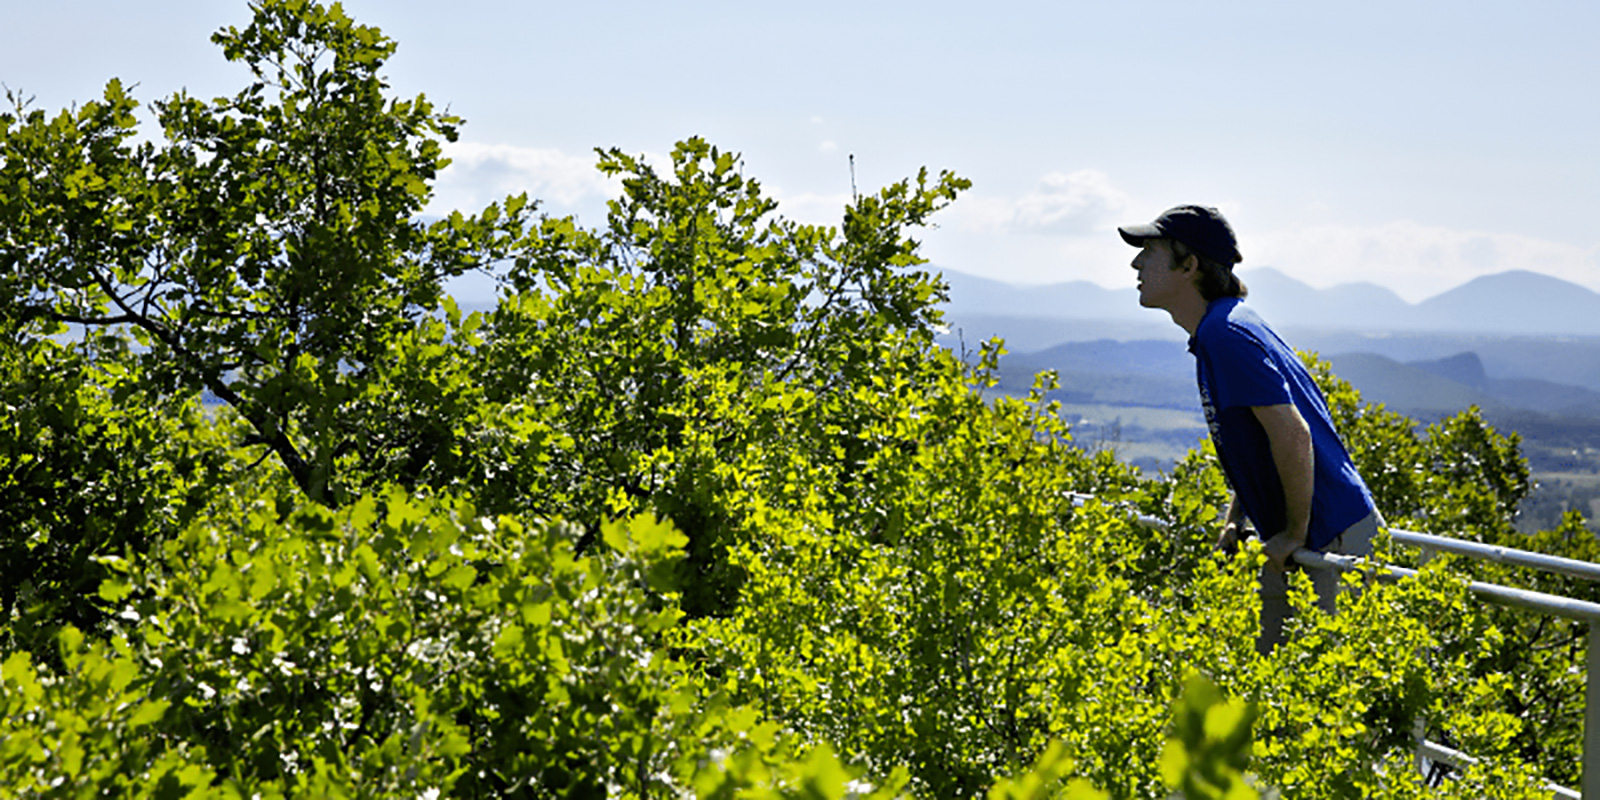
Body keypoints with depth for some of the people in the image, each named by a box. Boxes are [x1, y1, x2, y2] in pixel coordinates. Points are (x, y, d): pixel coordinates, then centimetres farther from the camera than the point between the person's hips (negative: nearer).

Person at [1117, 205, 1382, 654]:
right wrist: (1234, 519, 15)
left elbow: (1292, 436, -26)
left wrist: (1295, 534, -17)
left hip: (1334, 540, -10)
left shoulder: (1225, 336, -20)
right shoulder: (1214, 333, 12)